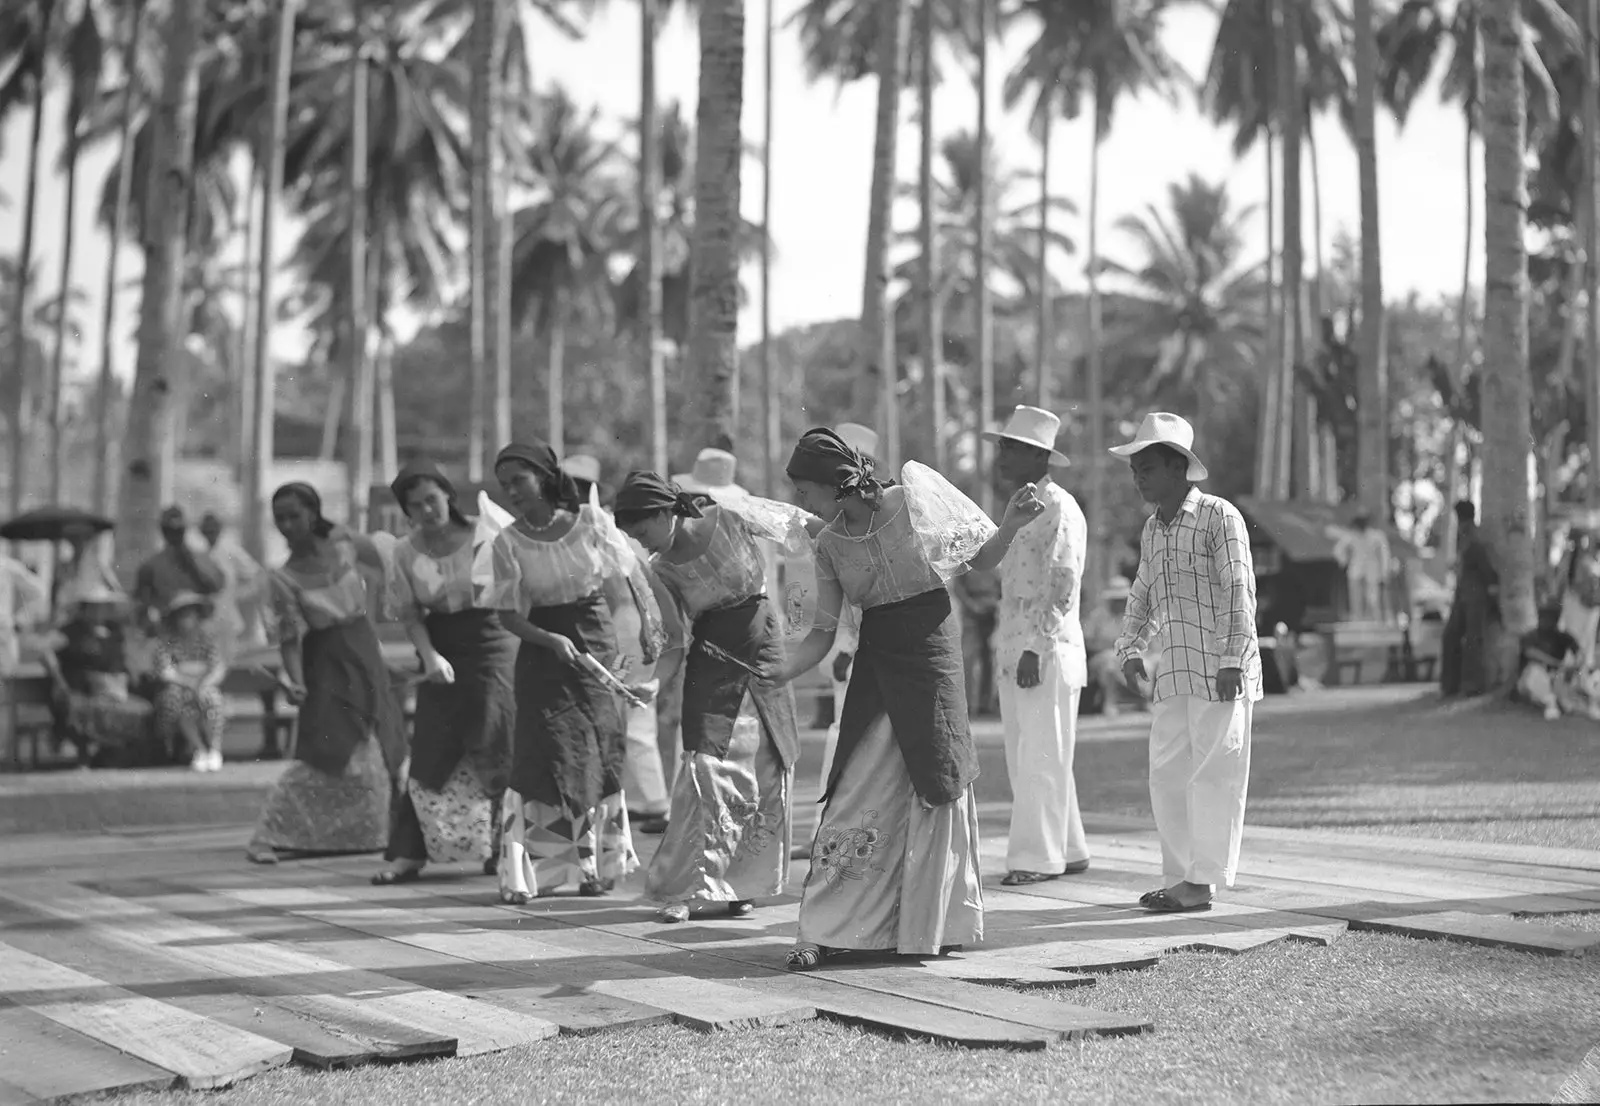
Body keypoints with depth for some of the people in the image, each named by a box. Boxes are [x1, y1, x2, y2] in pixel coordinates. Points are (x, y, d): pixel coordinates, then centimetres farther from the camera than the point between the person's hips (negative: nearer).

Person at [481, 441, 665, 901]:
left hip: (596, 639, 1)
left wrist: (648, 619, -5)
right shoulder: (508, 543, -7)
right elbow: (509, 614, -5)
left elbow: (629, 570, 6)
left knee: (600, 751, 5)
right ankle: (523, 873, -6)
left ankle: (599, 863, 19)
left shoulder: (590, 520, -6)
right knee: (544, 751, -9)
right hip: (543, 647, -1)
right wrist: (551, 640, -20)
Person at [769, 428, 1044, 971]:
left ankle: (927, 925, 17)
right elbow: (824, 632, 5)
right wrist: (779, 673, -9)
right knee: (858, 793, -5)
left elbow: (982, 560, 2)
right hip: (876, 662, 2)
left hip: (931, 655, -2)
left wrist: (1010, 526, -16)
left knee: (936, 787, 2)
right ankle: (822, 931, -4)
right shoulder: (829, 544, 3)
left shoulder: (913, 502, -7)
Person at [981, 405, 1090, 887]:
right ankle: (1068, 850, 19)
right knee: (1024, 758, 11)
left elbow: (1062, 586, -16)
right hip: (1014, 653, 9)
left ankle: (1039, 856, -3)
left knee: (1043, 758, -6)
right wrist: (1005, 643, 17)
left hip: (1048, 653, -9)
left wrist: (1036, 648, -19)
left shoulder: (1060, 509, -10)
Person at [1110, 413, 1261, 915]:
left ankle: (1202, 881, 3)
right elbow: (1142, 595, 26)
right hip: (1173, 674, 7)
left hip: (1220, 672, -7)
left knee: (1214, 774, -2)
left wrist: (1231, 659, -17)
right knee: (1167, 774, 7)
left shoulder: (1219, 517, -6)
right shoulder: (1152, 529, 16)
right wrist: (1130, 648, 12)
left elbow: (1238, 590, -12)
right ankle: (1180, 877, 14)